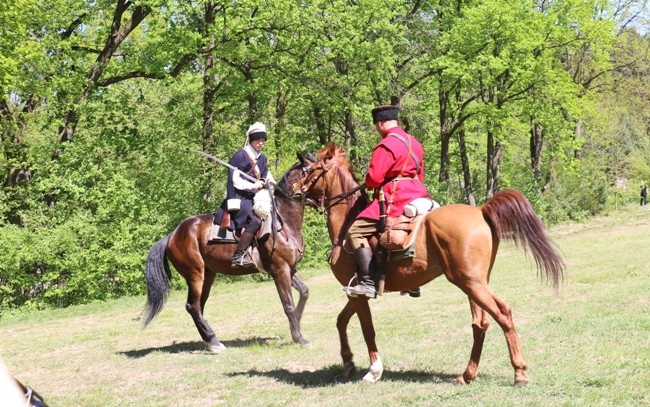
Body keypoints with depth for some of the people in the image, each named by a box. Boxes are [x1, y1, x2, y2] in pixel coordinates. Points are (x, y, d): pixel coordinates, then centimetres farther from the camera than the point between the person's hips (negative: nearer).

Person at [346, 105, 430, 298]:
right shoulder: (414, 143, 15)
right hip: (415, 193, 10)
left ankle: (368, 282, -20)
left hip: (394, 198, -10)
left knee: (356, 231, -10)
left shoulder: (386, 146, -14)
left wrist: (368, 185, 4)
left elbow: (373, 178, -17)